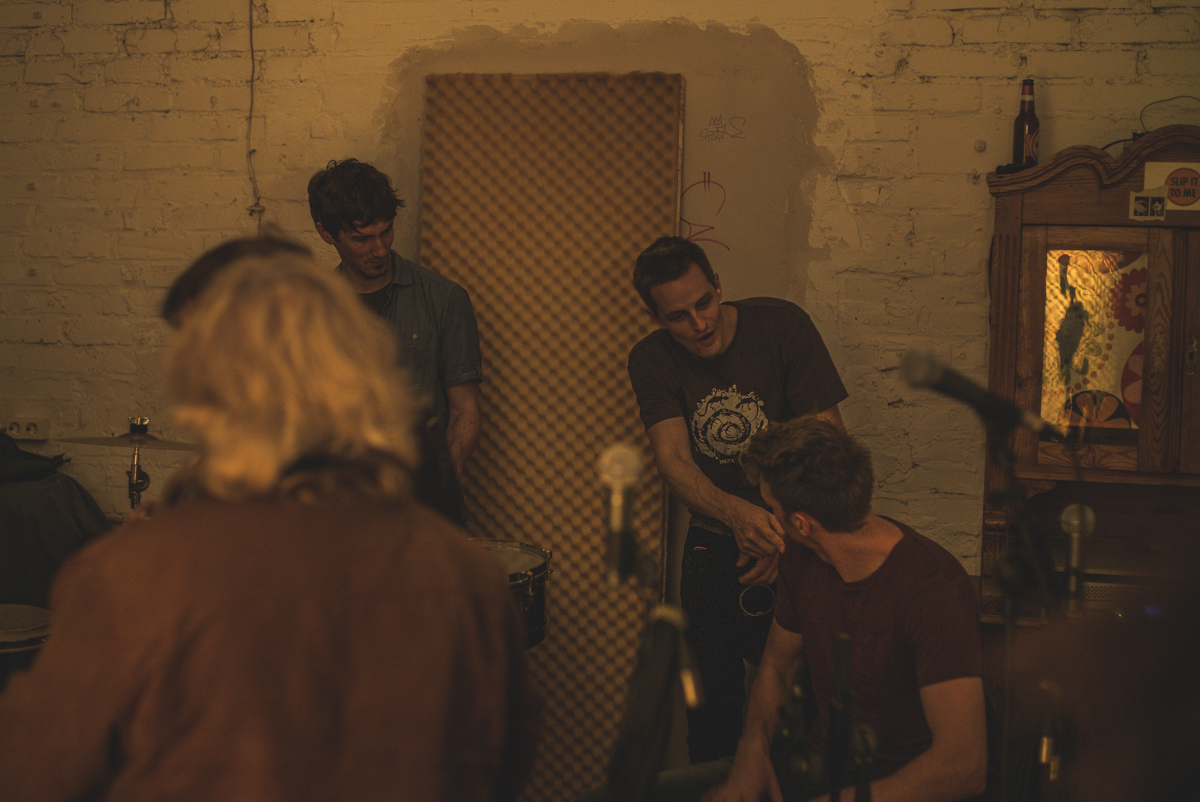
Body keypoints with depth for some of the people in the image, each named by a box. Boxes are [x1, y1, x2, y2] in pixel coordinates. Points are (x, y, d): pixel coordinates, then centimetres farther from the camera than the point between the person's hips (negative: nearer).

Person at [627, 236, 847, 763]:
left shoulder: (781, 325, -11)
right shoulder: (651, 361, -5)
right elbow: (672, 458, -17)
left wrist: (785, 528, -25)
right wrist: (737, 513, -38)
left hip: (796, 535, -2)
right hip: (714, 542, 2)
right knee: (711, 699, 5)